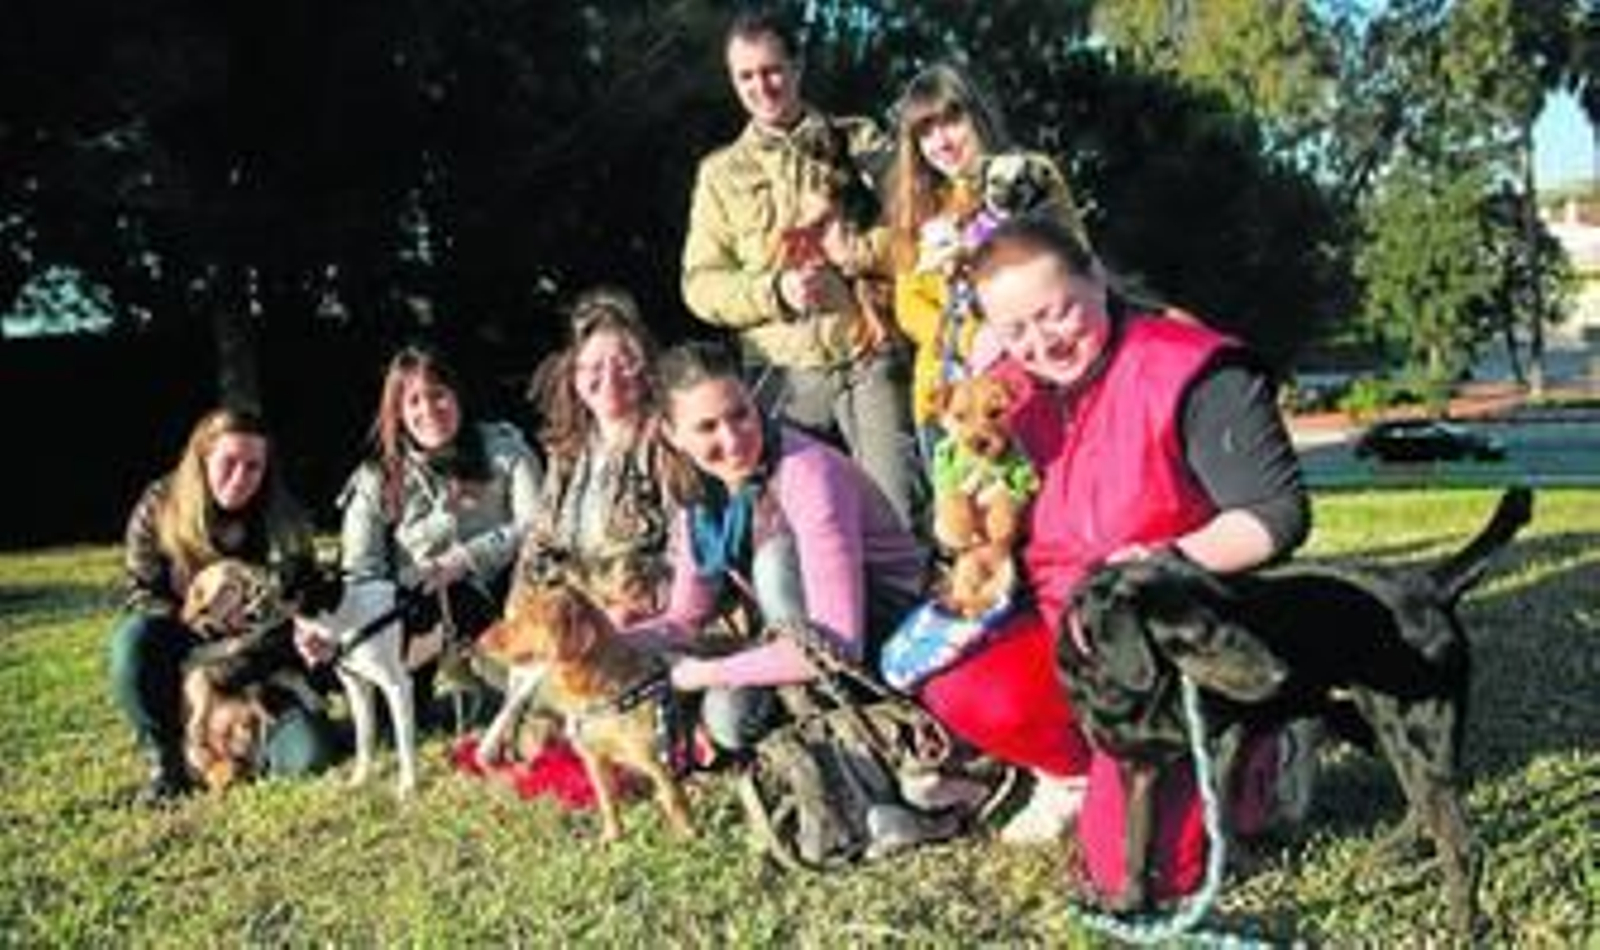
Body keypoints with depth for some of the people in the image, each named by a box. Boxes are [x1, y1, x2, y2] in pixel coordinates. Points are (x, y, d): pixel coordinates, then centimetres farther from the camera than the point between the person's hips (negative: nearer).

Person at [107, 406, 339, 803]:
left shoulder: (284, 518, -8)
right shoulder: (158, 507, -10)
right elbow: (141, 594, -7)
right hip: (186, 652, 0)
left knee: (310, 754, -22)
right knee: (134, 638, -34)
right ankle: (165, 760, -13)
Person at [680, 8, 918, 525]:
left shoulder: (861, 142, 12)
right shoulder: (721, 172, 12)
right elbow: (700, 284, 6)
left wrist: (853, 251, -10)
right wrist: (775, 290, -10)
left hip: (871, 359, 0)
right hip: (782, 372, 1)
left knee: (897, 509, -4)